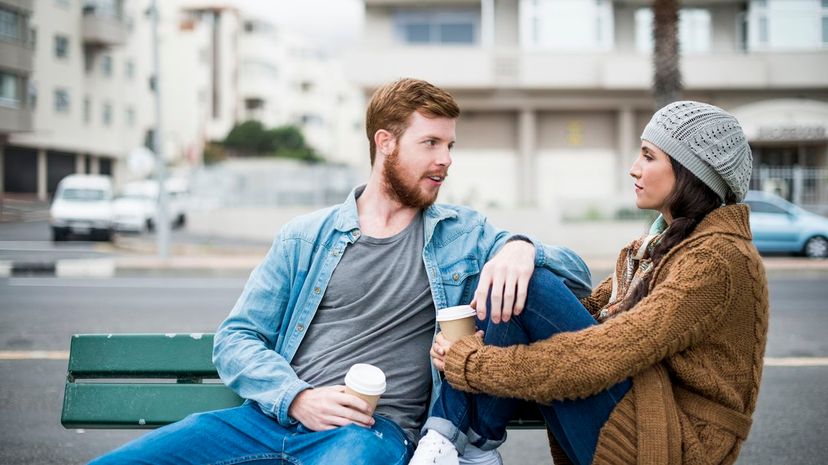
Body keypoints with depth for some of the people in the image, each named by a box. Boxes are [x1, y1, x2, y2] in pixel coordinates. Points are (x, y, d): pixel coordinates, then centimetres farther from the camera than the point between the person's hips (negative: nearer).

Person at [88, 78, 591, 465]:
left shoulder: (465, 234, 16)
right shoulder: (305, 237, 16)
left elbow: (577, 273, 13)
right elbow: (236, 338, 12)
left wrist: (521, 247, -10)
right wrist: (297, 398, -8)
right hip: (274, 417, 2)